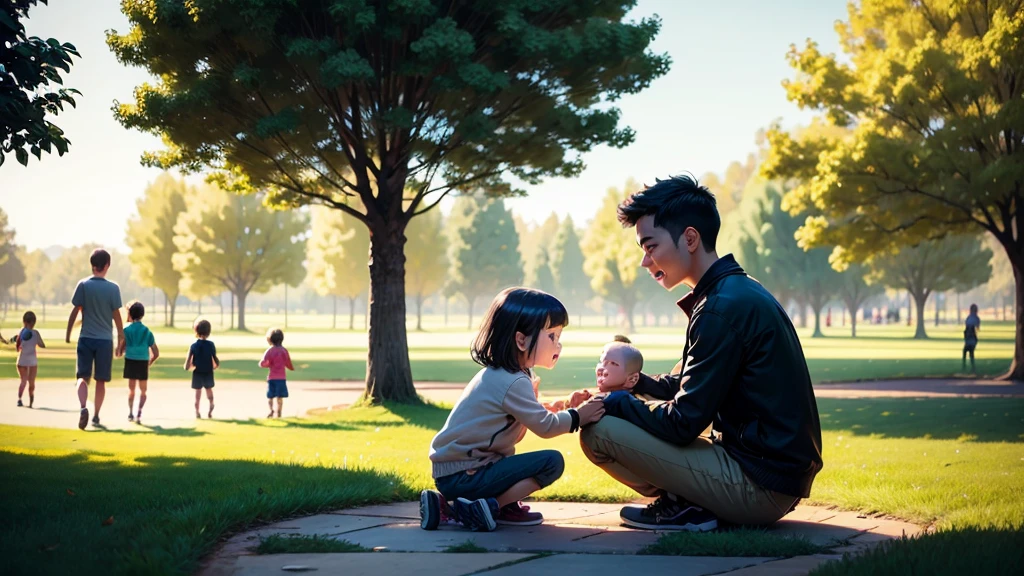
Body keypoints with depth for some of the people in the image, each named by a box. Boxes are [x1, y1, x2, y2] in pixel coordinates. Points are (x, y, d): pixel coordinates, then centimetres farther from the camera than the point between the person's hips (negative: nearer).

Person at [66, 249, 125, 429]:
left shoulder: (83, 285, -4)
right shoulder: (113, 288, -5)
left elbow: (75, 311, -2)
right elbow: (116, 314, -1)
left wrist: (68, 333, 10)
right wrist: (121, 336, 11)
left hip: (86, 338, 0)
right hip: (105, 339, 0)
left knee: (83, 376, 4)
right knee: (101, 380, 10)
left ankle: (83, 407, -20)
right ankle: (96, 416, 13)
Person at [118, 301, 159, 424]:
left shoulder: (127, 330, -4)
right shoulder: (147, 332, 1)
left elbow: (120, 351, -7)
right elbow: (156, 354, 0)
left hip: (130, 362, 0)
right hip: (143, 363, 0)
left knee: (131, 389, 18)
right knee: (143, 391, 11)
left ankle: (130, 413, 16)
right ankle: (139, 412, -9)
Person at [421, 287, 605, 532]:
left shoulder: (498, 374, 14)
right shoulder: (513, 383, -15)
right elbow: (544, 426, -9)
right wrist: (577, 417, 5)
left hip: (448, 470, 9)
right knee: (552, 462, -13)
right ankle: (487, 507, -12)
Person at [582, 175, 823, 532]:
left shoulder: (724, 308, -19)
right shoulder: (742, 292, 13)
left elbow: (683, 422, -18)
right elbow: (689, 385, 23)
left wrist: (616, 403, -3)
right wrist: (637, 384, 6)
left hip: (760, 484, -10)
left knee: (599, 432, -14)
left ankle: (683, 507, -4)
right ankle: (686, 502, 10)